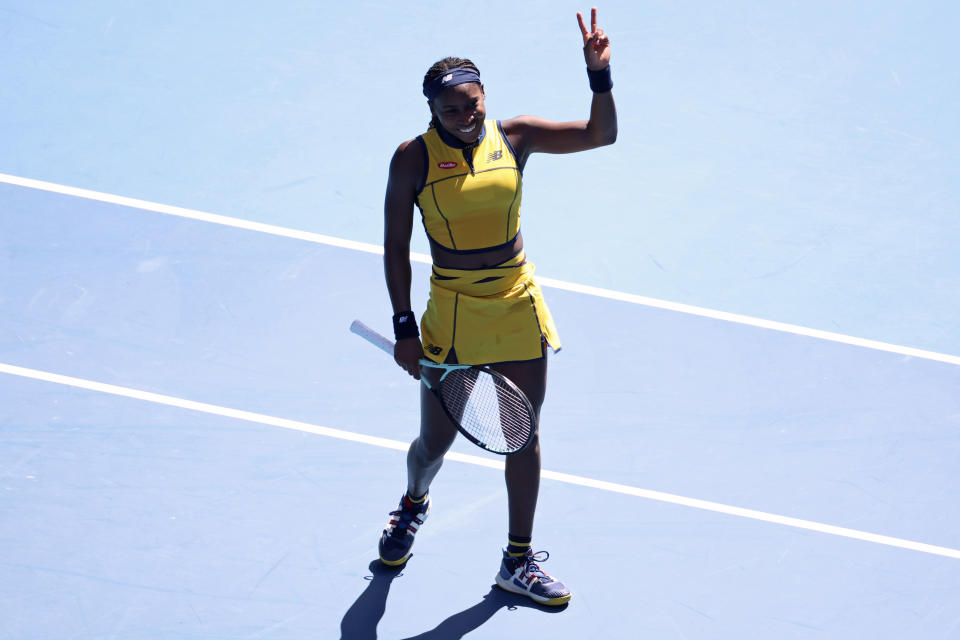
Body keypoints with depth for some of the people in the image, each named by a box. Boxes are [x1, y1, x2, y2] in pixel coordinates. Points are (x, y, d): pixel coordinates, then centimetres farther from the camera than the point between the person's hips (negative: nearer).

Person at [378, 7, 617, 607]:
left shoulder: (513, 136, -3)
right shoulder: (414, 158, -10)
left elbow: (601, 134, -2)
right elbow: (396, 247, -5)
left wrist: (599, 73, -18)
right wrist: (405, 327, -8)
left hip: (519, 309, 3)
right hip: (451, 314, -2)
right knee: (435, 443, 8)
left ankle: (518, 561, 21)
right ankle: (414, 504, 45)